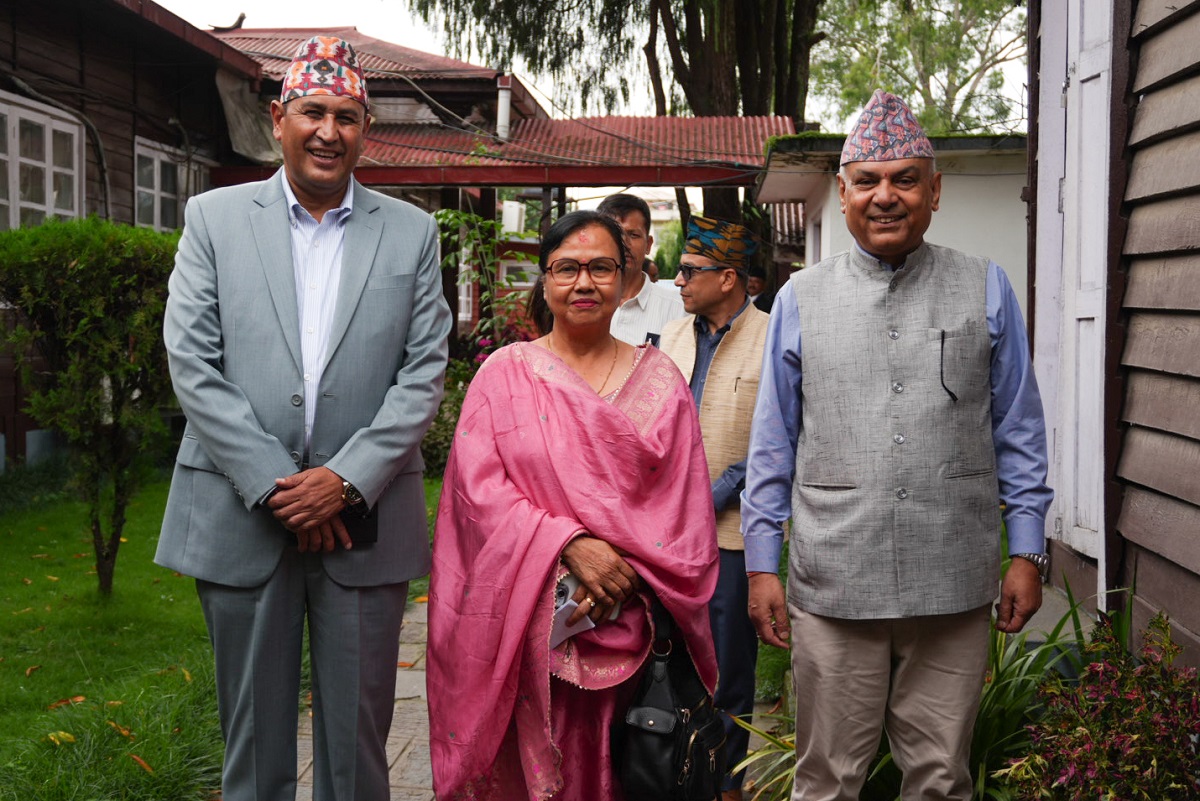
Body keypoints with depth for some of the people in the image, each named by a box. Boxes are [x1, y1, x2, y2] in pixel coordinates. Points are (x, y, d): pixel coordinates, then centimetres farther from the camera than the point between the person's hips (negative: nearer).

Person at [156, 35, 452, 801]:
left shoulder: (412, 231, 6)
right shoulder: (214, 218, 5)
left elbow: (424, 370, 0)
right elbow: (192, 364, -2)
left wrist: (347, 481, -11)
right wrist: (274, 486, -10)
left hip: (363, 517, 0)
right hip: (243, 514, 0)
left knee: (357, 738, 9)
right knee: (254, 739, 12)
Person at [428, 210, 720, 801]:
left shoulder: (659, 379, 8)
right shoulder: (505, 372, 4)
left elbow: (686, 503, 2)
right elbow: (479, 487, -5)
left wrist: (627, 573, -13)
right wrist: (570, 544, -17)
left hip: (634, 623, 1)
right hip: (529, 625, -1)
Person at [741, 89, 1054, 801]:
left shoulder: (986, 289, 6)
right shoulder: (800, 299, 6)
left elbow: (1019, 432, 8)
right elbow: (773, 444, 8)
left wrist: (1028, 554, 3)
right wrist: (762, 564, 5)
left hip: (955, 588, 0)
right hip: (832, 586, 0)